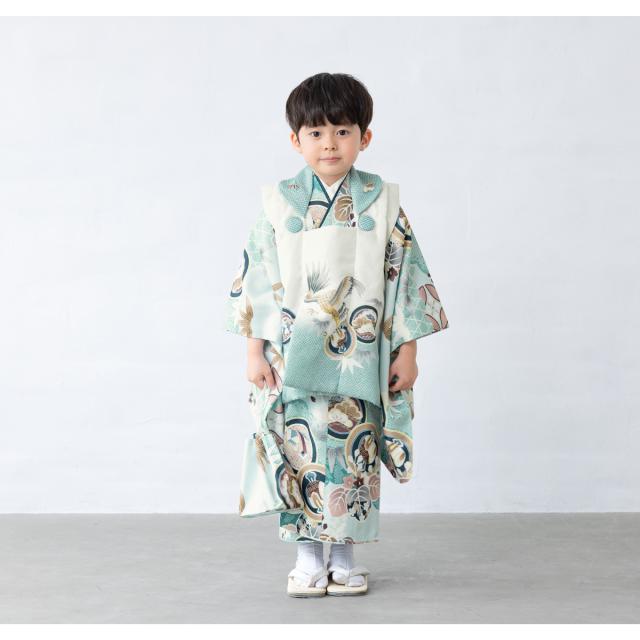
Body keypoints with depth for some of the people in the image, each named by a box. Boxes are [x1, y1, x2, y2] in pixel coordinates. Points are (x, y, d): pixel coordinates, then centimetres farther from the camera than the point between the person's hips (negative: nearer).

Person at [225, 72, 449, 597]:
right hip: (295, 357, 0)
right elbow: (257, 278, 3)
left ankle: (345, 555, 17)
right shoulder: (280, 203, 2)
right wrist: (255, 350, 0)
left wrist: (407, 348, 0)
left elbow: (406, 275, 3)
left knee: (353, 452, 4)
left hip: (360, 357, 0)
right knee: (302, 453, 2)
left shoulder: (382, 203, 1)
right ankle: (308, 556, 15)